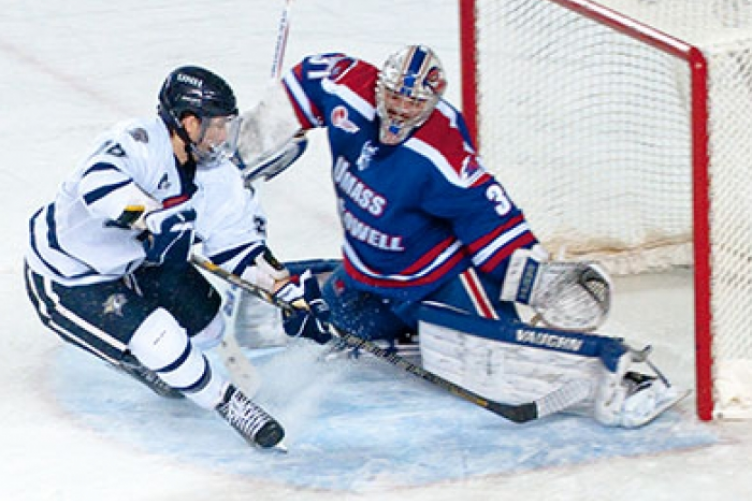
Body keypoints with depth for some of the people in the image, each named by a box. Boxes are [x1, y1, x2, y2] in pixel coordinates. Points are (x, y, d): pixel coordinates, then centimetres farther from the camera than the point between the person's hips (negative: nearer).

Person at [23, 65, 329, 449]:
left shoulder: (216, 176, -5)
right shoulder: (138, 141, -31)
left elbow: (238, 241, 2)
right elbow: (99, 181, -50)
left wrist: (288, 289, -8)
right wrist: (150, 216, -63)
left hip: (132, 265, 9)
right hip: (66, 283, -9)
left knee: (204, 327, 10)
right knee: (162, 342, -19)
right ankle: (226, 403, 3)